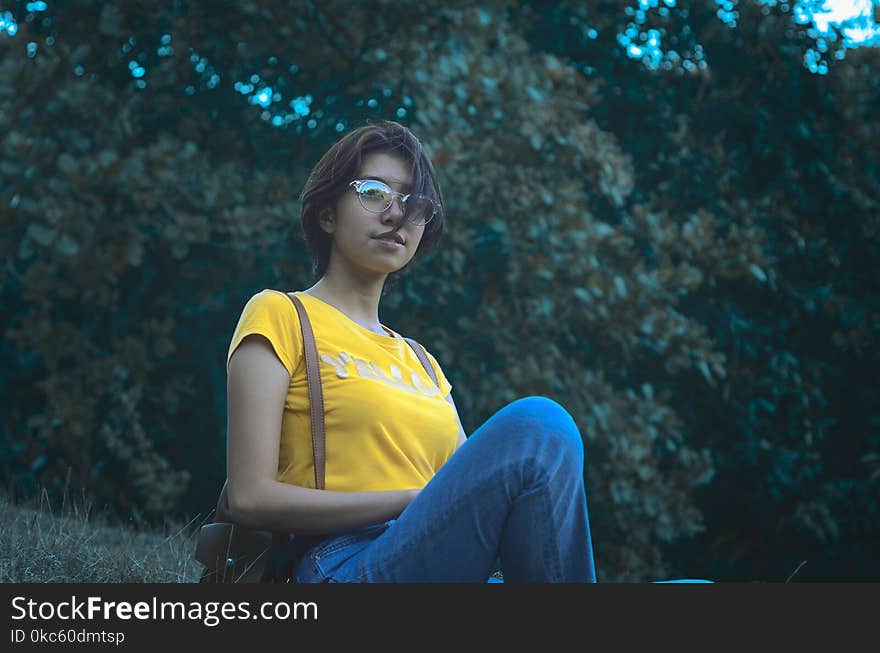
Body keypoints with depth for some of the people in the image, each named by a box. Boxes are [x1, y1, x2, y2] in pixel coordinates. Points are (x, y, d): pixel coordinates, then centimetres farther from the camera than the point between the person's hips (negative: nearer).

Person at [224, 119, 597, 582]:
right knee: (536, 423, -27)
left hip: (446, 563, 5)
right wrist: (421, 501, -8)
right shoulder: (281, 315, 8)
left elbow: (476, 494, 17)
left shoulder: (420, 364, 27)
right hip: (348, 565, -5)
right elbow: (251, 498, -4)